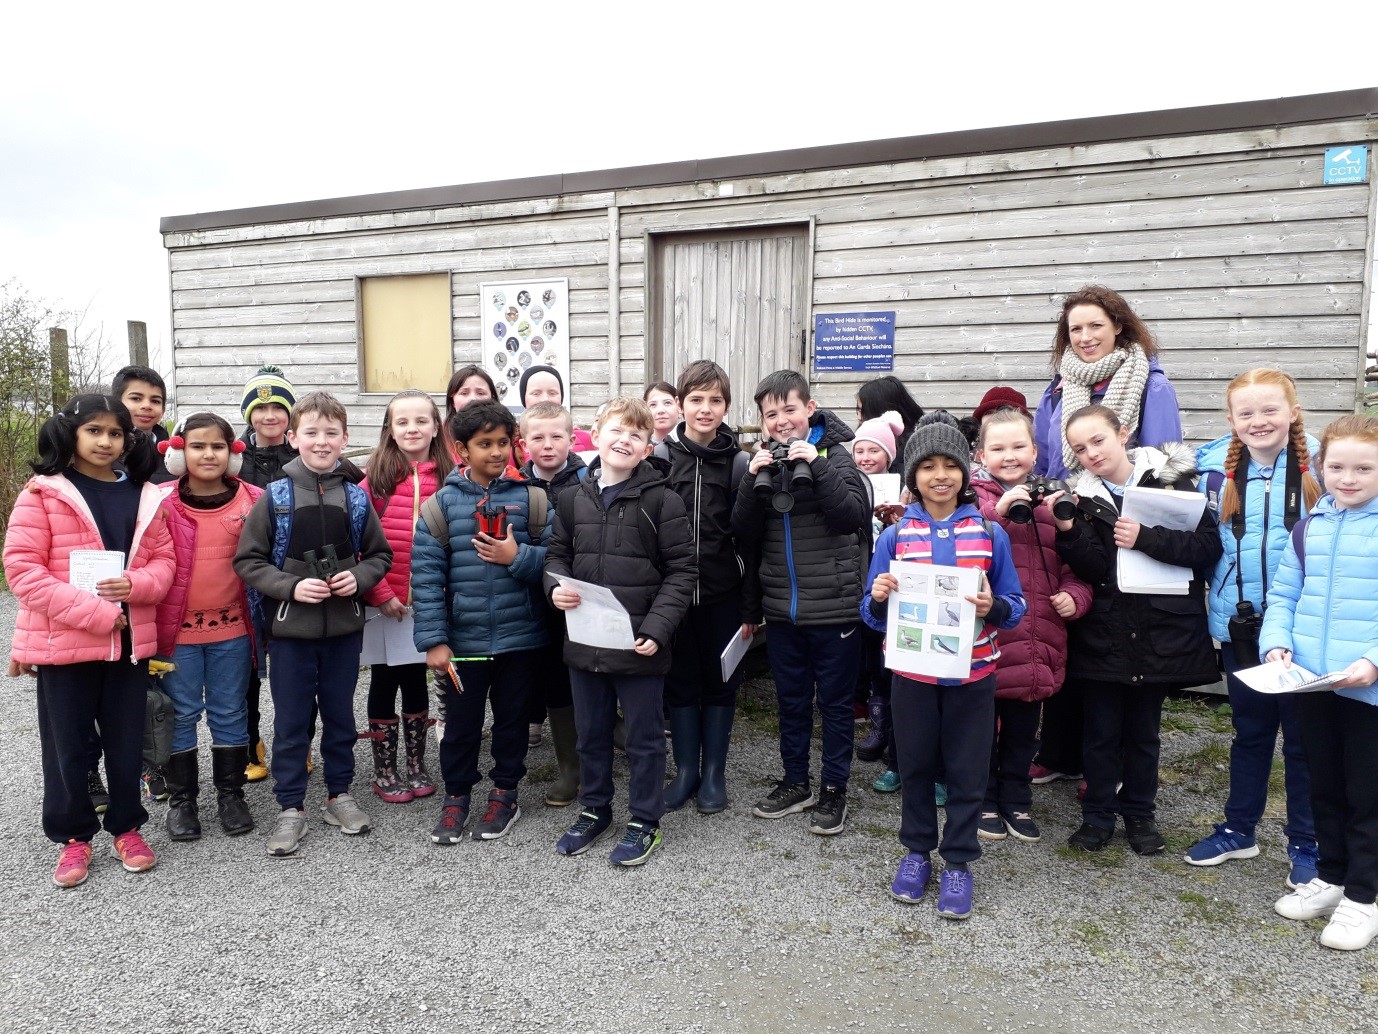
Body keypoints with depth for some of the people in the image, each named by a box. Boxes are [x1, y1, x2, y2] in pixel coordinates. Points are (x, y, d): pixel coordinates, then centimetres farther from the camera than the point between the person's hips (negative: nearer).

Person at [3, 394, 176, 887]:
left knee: (127, 741, 13)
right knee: (67, 744, 10)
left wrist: (137, 584, -15)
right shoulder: (42, 493, -6)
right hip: (62, 642, -3)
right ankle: (74, 836, 27)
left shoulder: (145, 496, 7)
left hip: (129, 642, 3)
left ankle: (126, 826, 30)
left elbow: (164, 560, 8)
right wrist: (95, 612, -18)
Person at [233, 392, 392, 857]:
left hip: (344, 625, 2)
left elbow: (380, 554, 9)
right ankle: (291, 807, 20)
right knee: (291, 722, 7)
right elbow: (247, 560, -3)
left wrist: (359, 577, -10)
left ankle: (340, 793, 30)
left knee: (340, 714, 14)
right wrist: (291, 586, -16)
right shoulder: (275, 497, -5)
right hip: (290, 627, -2)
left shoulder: (355, 497, 1)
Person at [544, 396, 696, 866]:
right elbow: (557, 554, 14)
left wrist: (657, 628, -17)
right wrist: (557, 587, -8)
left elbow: (681, 571, -9)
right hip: (584, 642, 4)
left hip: (639, 643, -4)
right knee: (591, 734, 20)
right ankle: (594, 810, 39)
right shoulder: (573, 497, 4)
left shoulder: (661, 501, -9)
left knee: (644, 738, 11)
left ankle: (644, 820, 29)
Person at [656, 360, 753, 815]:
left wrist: (751, 608, -2)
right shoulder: (661, 457, -1)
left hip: (723, 593, 0)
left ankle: (714, 773, 24)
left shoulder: (738, 461, -1)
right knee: (680, 681, 10)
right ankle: (685, 770, 26)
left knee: (720, 681, 10)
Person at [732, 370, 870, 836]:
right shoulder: (763, 460, 6)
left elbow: (852, 517, -16)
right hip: (781, 607, 4)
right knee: (791, 700, 16)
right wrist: (754, 480, -13)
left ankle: (834, 790, 23)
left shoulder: (834, 454, -4)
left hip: (834, 606, -4)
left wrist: (817, 465, -23)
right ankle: (795, 784, 31)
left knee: (835, 702, 9)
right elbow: (744, 535, 1)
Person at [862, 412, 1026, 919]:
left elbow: (1016, 606, 1)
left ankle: (958, 862, 26)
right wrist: (878, 598, -20)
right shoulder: (894, 536, -2)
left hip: (971, 672, 0)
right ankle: (917, 850, 33)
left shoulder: (990, 533, -2)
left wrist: (993, 606, -21)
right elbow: (873, 614, 2)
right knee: (915, 764, 14)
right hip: (912, 672, 1)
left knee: (966, 771, 9)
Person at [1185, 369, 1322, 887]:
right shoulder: (1214, 467, 1)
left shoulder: (1320, 466, -7)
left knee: (1303, 735, 10)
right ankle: (1238, 829, 31)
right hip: (1239, 623, 3)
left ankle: (1305, 843, 26)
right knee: (1249, 730, 18)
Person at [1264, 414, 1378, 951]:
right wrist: (1276, 643, -5)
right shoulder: (1309, 528, 7)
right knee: (1324, 786, 18)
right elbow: (1282, 595, 11)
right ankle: (1331, 876, 34)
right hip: (1309, 682, 5)